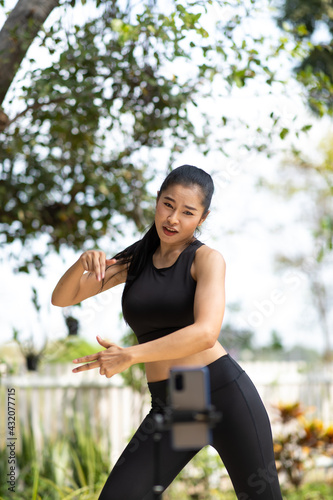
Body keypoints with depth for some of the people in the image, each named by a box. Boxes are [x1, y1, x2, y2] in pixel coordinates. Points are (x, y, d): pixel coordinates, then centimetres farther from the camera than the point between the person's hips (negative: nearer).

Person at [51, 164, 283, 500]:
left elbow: (207, 332, -22)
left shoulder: (208, 259, -4)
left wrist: (130, 355, -23)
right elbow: (61, 297, 9)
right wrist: (83, 262, -12)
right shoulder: (137, 259, 12)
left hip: (224, 393, -4)